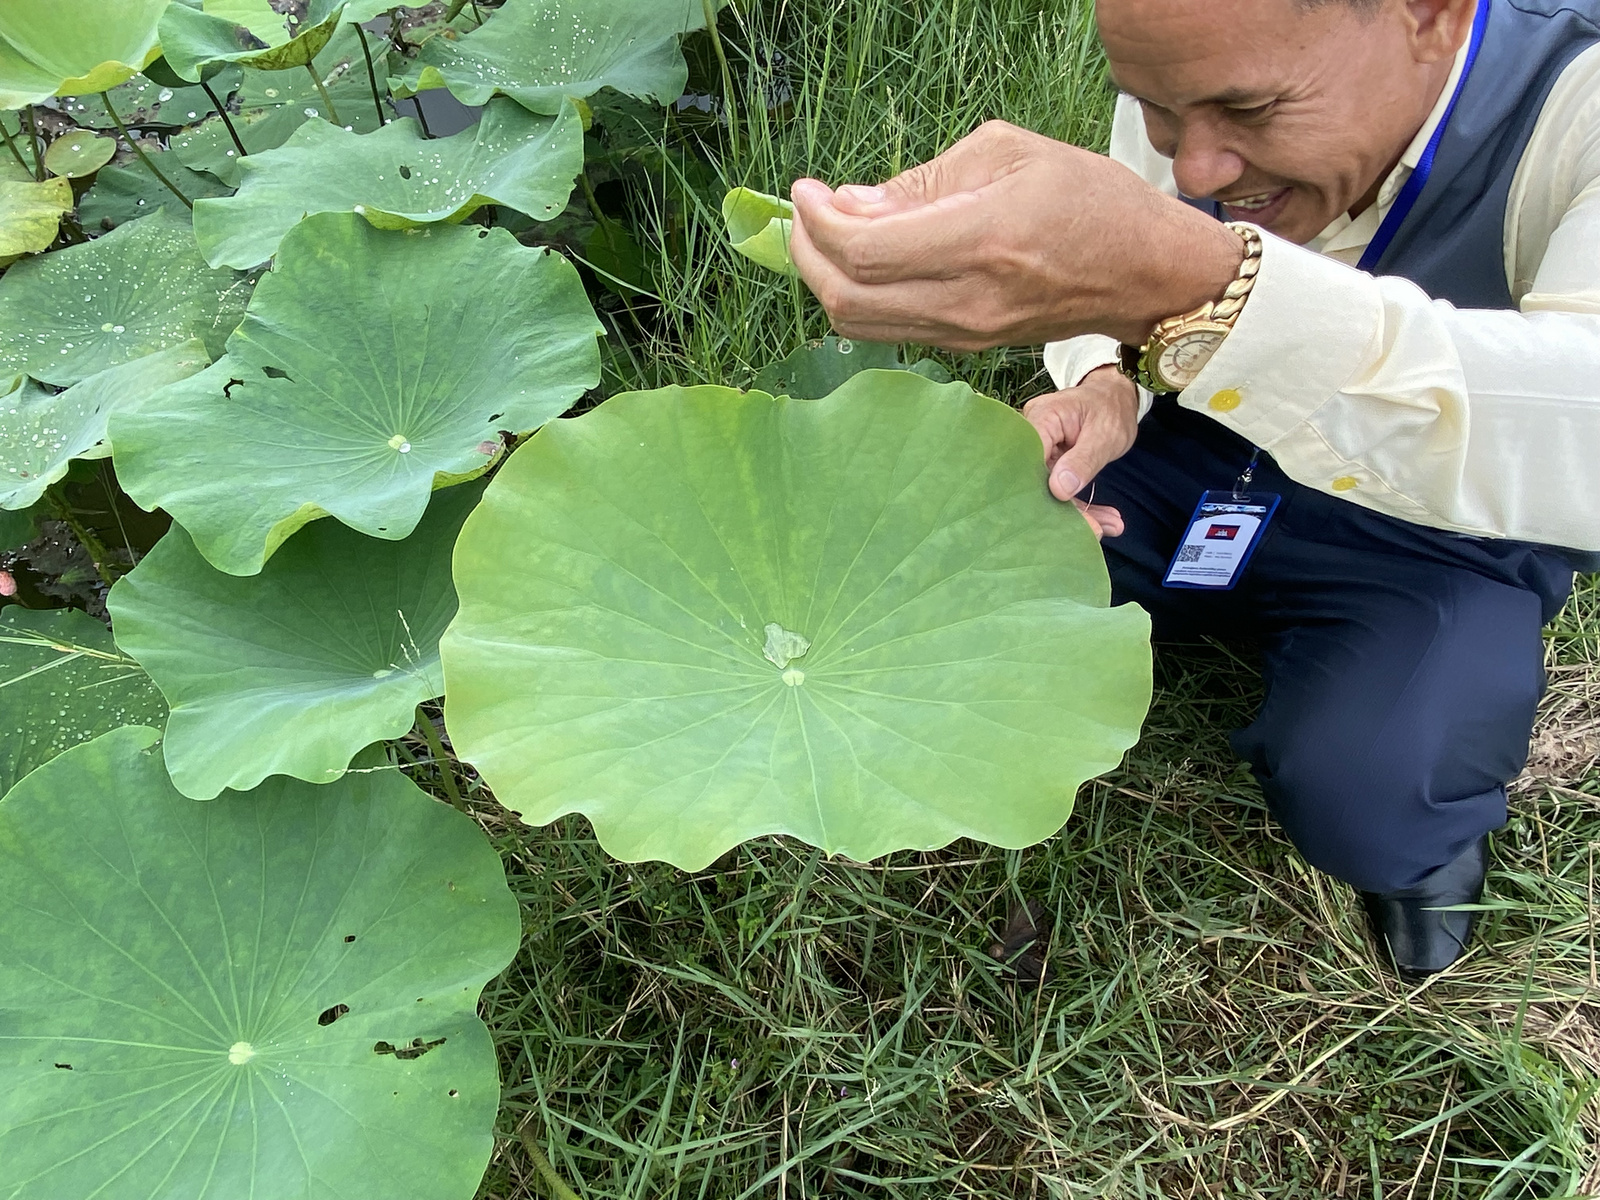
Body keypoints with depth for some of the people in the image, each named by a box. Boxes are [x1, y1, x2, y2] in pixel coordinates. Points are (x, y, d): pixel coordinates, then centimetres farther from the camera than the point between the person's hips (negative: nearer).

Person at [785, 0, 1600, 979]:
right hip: (1194, 456, 4)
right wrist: (1106, 385, -22)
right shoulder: (1191, 80, -11)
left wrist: (1190, 285, -59)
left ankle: (1429, 824, 8)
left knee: (1364, 802, -28)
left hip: (1439, 531, -3)